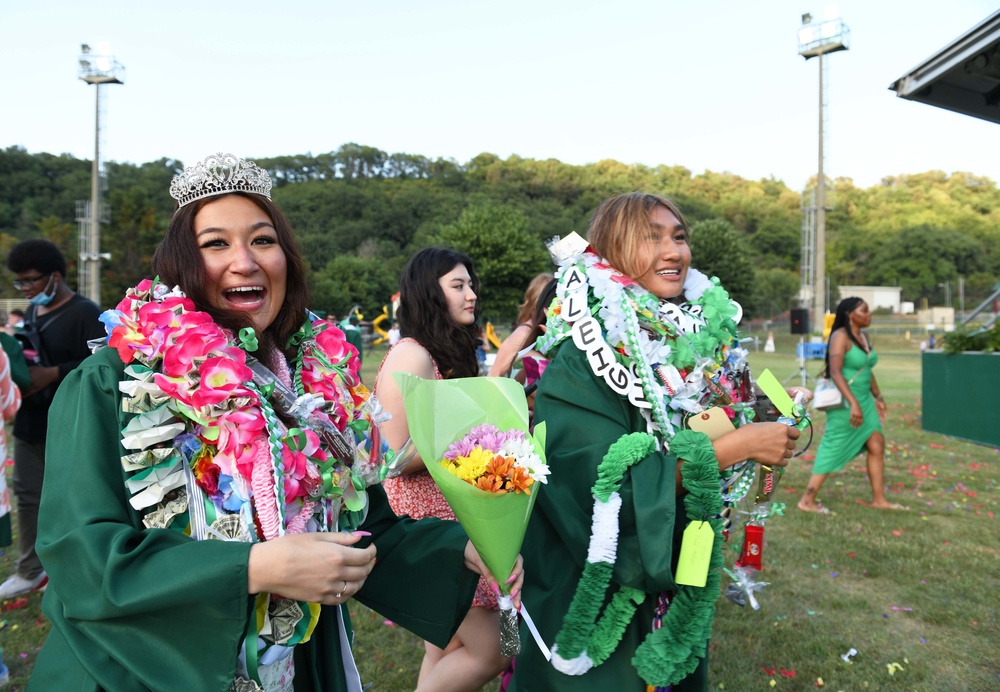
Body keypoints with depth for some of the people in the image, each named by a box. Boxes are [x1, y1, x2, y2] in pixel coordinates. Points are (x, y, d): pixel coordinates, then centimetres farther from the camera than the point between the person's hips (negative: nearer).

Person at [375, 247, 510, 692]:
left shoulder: (450, 355, 13)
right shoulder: (411, 356, -16)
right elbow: (397, 457, -21)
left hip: (454, 514, 9)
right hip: (426, 521, -9)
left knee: (448, 654, 14)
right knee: (491, 651, -4)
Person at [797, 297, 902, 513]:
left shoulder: (864, 337, 10)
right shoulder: (841, 337, -16)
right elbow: (835, 372, -26)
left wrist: (878, 397, 22)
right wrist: (853, 403, -33)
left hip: (864, 401, 8)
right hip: (845, 402, -8)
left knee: (877, 445, 7)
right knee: (832, 452, -3)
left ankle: (879, 499, 18)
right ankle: (807, 501, 6)